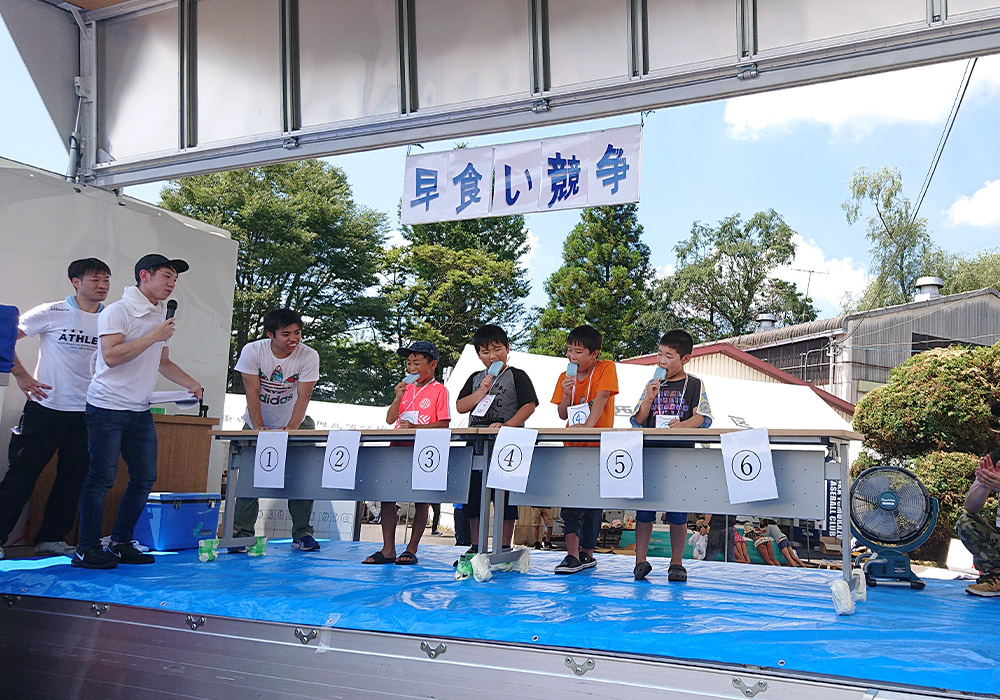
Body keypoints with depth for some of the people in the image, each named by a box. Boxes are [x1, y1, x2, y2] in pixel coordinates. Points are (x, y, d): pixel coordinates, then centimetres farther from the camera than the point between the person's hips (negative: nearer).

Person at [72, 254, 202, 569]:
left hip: (141, 411, 8)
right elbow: (111, 356, -21)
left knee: (145, 478, 6)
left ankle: (121, 543, 17)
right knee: (101, 478, -6)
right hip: (108, 407, -8)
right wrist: (153, 337, -18)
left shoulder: (161, 316, 15)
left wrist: (192, 383, 14)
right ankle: (87, 549, 2)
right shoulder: (119, 311, -9)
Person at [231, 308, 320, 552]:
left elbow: (303, 396, -21)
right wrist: (259, 428, -30)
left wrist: (291, 428, -34)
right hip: (257, 424, 0)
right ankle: (242, 533, 4)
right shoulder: (252, 351, -18)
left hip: (293, 425, 0)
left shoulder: (309, 356, -18)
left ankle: (302, 534, 2)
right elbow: (252, 393, -20)